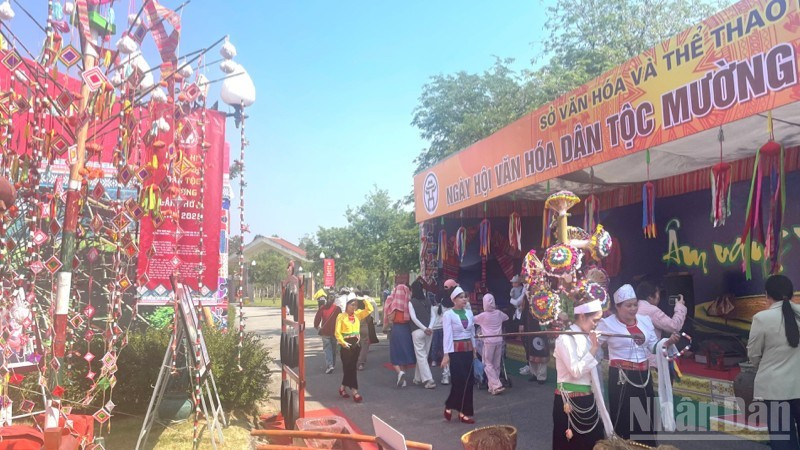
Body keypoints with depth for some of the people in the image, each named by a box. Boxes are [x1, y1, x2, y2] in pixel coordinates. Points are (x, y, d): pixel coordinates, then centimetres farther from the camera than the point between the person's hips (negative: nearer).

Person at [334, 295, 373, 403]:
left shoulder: (358, 314, 7)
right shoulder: (341, 316, -6)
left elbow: (370, 309, -2)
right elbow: (337, 332, -10)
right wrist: (343, 342, -18)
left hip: (356, 344, 5)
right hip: (346, 344, -5)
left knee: (350, 367, 12)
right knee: (350, 368, -4)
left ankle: (342, 388, 28)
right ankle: (354, 392, -3)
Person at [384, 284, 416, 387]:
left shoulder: (393, 303, -7)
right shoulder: (409, 303, -6)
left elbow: (389, 319, -5)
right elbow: (412, 318, -2)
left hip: (396, 330, -1)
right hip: (407, 330, 2)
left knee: (396, 355, 9)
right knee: (405, 355, 14)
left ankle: (400, 372, -17)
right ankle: (403, 378, 17)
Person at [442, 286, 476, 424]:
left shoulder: (469, 313, 9)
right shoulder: (448, 315, -9)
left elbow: (472, 332, 15)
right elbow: (447, 335, -14)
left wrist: (474, 349, 14)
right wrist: (446, 354, -19)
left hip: (468, 349, 6)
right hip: (456, 350, -6)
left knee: (469, 381, 5)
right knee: (459, 380, -8)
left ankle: (463, 411, 14)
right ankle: (449, 406, 13)